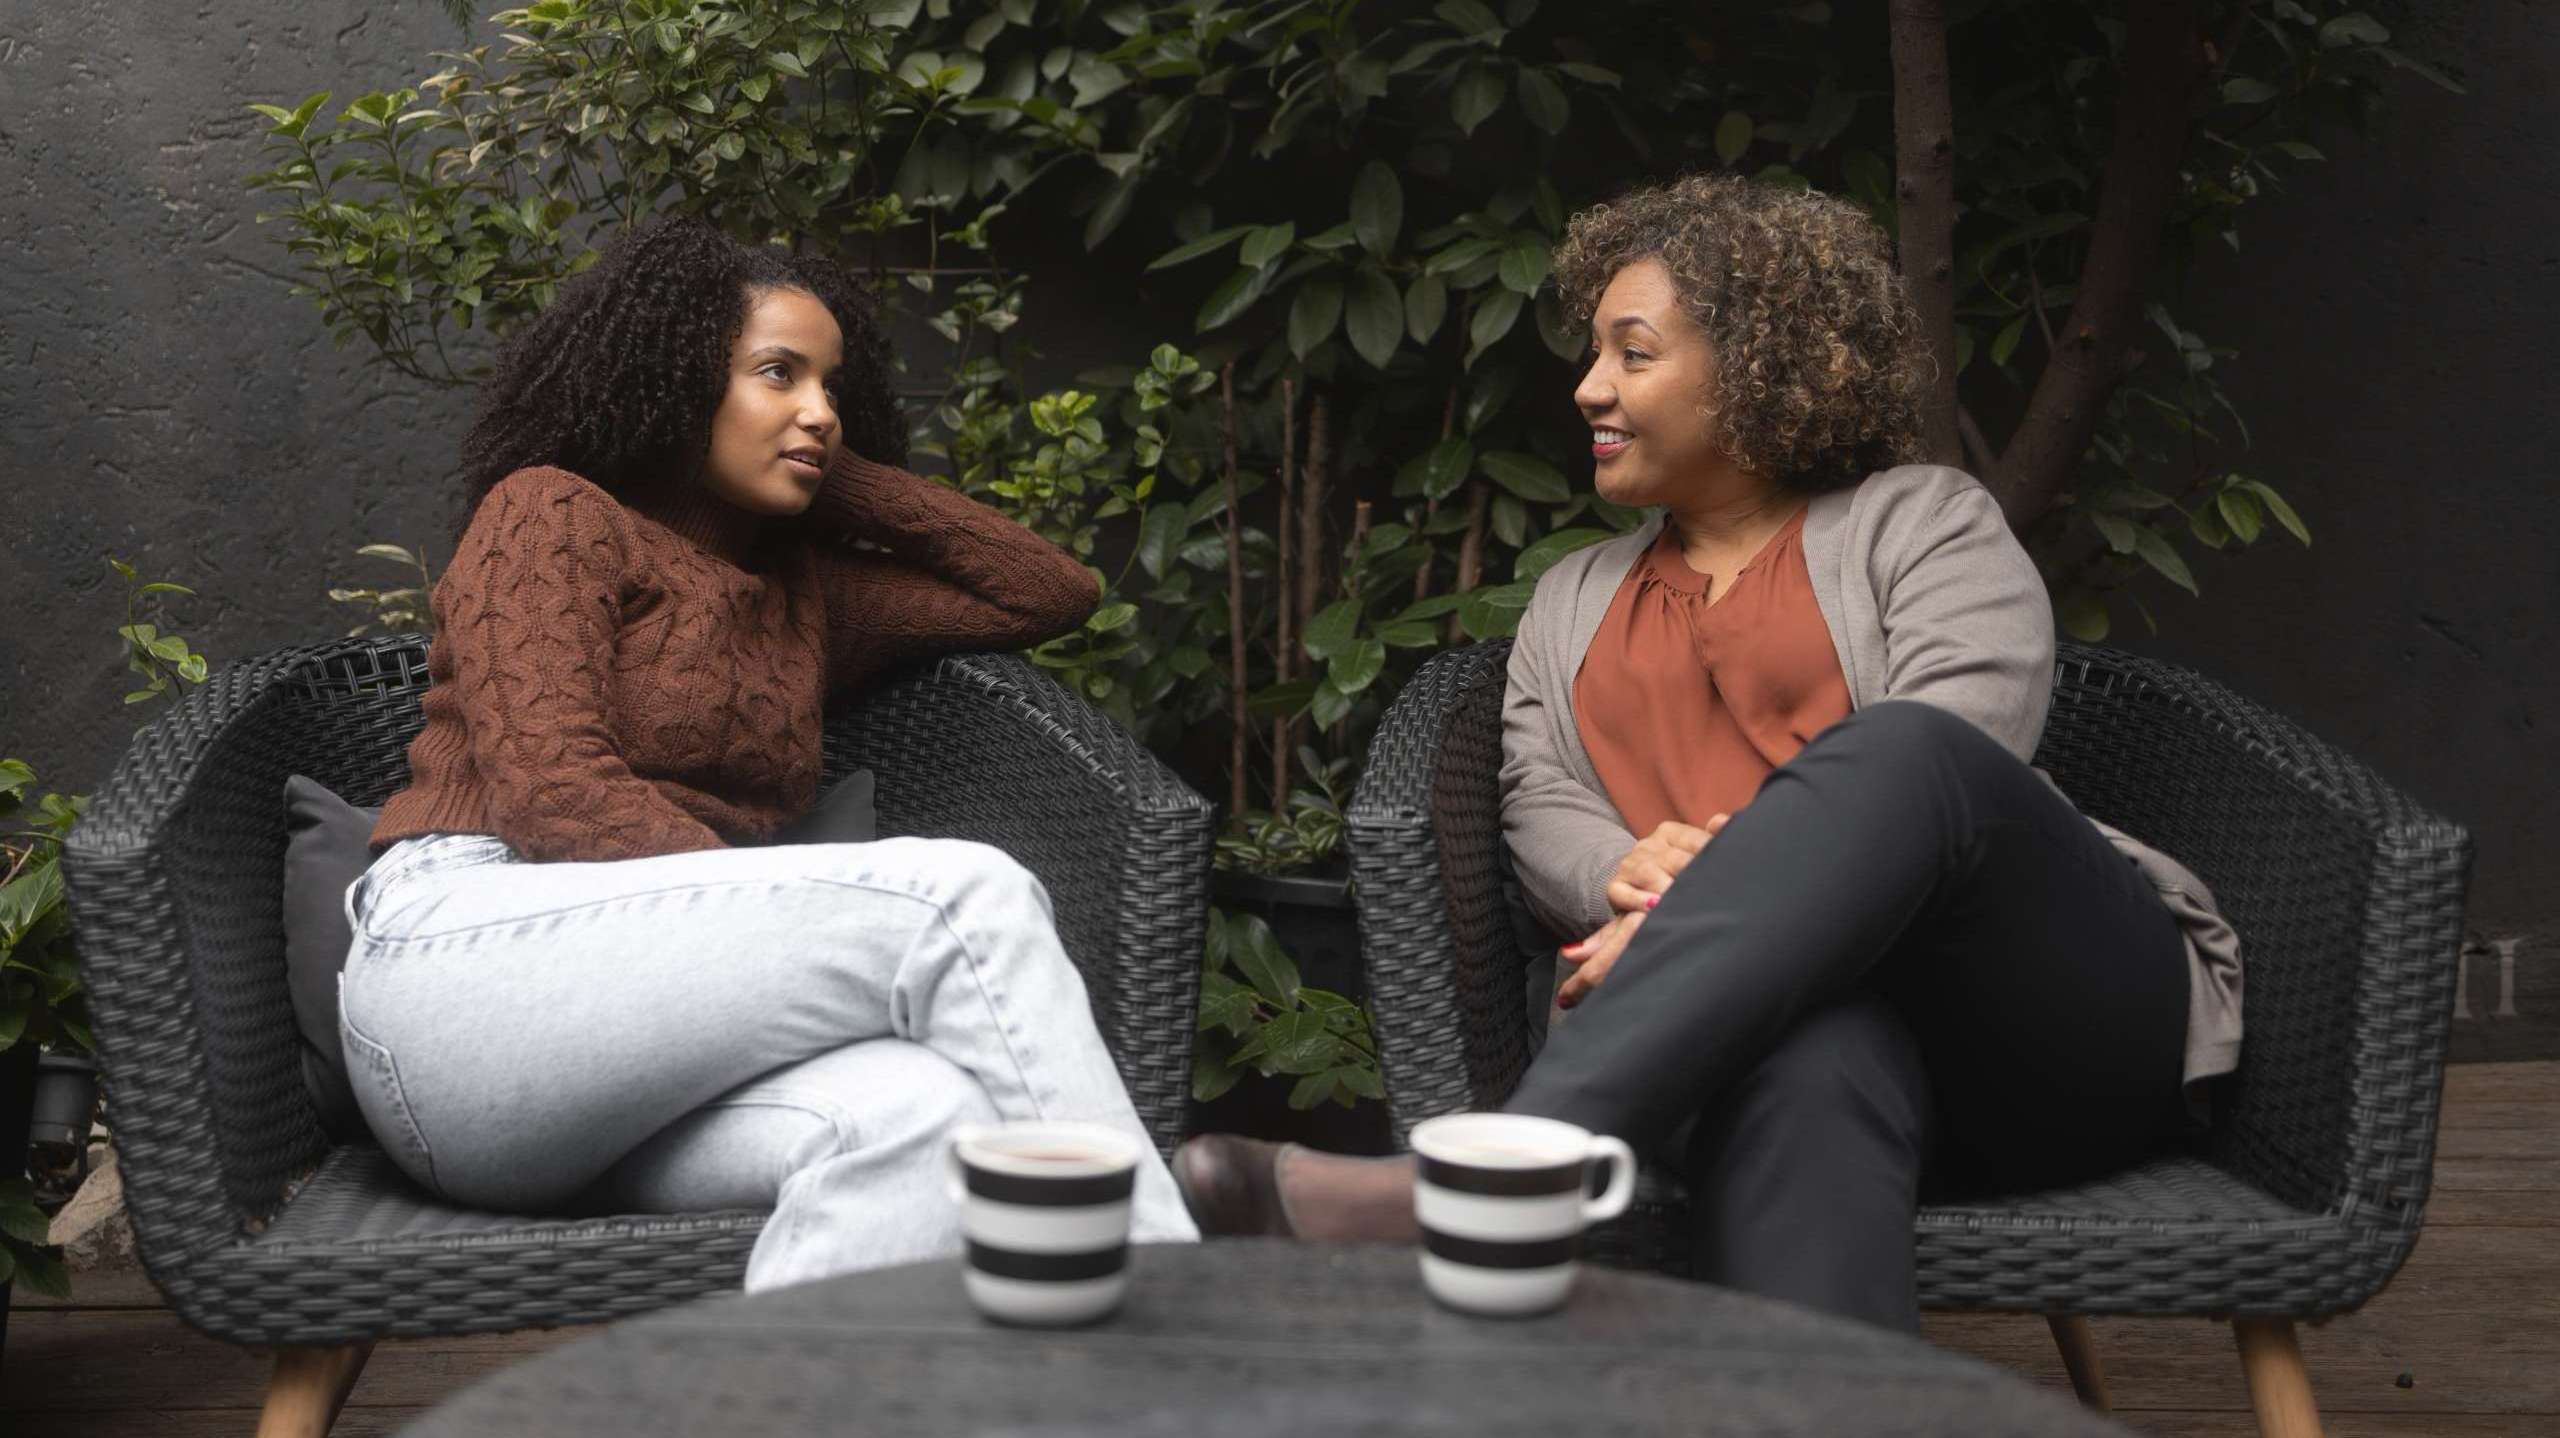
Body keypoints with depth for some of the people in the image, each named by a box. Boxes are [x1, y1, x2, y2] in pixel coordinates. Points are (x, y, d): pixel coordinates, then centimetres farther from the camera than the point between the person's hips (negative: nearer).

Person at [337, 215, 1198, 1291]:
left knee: (918, 1109, -32)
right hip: (470, 952, -6)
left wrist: (845, 481, 26)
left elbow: (1052, 593, 32)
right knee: (967, 896, -25)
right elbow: (553, 793, -7)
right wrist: (801, 933, -15)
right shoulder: (552, 515, 8)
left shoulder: (804, 590, 28)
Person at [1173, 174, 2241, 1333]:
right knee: (1808, 1065, -39)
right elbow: (1538, 804, 13)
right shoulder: (1573, 602, 27)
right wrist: (1625, 876, -13)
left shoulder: (1922, 522, 12)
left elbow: (1940, 757, -5)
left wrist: (1718, 915, -17)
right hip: (1820, 1005, 2)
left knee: (1896, 756, -35)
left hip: (2062, 1012, -1)